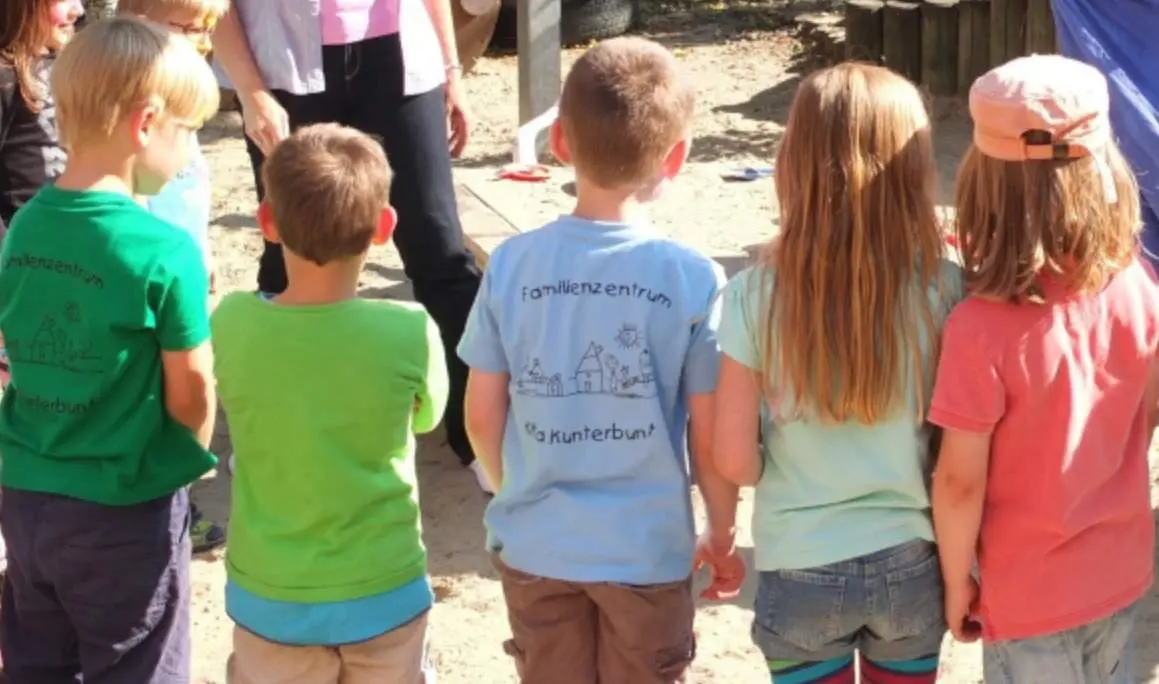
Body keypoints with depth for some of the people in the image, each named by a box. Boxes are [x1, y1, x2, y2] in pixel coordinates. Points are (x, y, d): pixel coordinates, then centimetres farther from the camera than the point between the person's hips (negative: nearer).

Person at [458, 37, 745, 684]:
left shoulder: (511, 265, -10)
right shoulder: (694, 277, -15)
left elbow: (482, 419, -2)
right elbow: (711, 441, -9)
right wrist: (722, 538, 8)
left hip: (535, 546, 2)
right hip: (647, 550, -2)